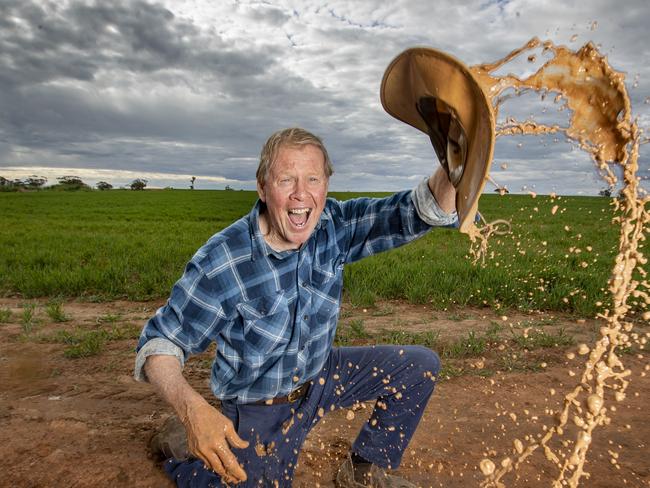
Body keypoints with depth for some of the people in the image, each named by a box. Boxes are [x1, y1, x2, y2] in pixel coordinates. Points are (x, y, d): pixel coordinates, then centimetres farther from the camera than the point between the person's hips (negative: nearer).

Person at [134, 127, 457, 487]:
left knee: (421, 365, 0)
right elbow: (159, 340, -20)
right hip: (260, 406, -4)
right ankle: (183, 444, 24)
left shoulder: (333, 226, -15)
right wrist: (192, 408, -40)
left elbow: (413, 214, -22)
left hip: (322, 375, 5)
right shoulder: (220, 263, -27)